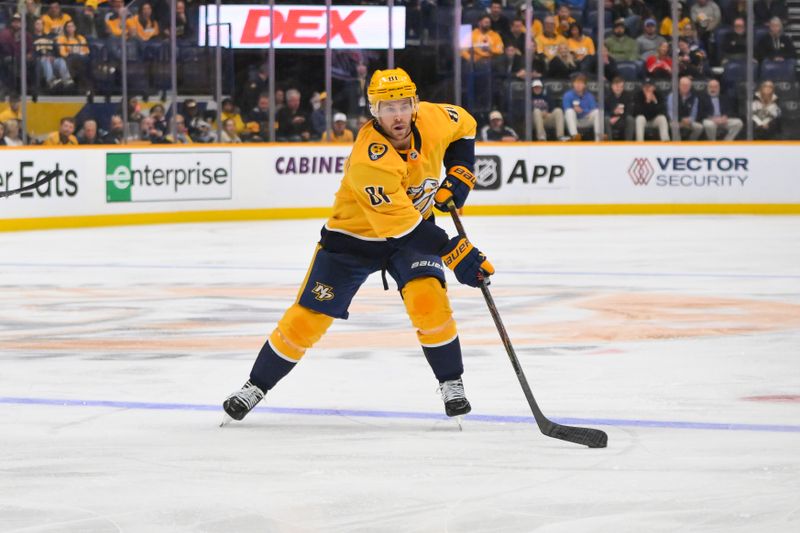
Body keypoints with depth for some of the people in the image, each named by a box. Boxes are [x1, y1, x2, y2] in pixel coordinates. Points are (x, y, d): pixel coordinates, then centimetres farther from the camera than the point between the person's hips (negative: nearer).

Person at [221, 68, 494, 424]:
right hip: (353, 234, -3)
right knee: (309, 316, -2)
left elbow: (464, 126, 10)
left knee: (428, 297, -23)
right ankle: (256, 387, 15)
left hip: (416, 224, 3)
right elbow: (402, 226, -36)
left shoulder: (433, 119, -17)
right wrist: (456, 254, -37)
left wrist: (459, 175, -5)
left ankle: (451, 384, -7)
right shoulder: (369, 159, -35)